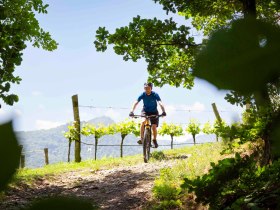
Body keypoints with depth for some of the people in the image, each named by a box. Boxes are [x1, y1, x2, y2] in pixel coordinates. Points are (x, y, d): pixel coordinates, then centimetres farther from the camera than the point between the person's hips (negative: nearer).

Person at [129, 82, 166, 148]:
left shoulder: (155, 94, -20)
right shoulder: (143, 94, -17)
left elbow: (160, 103, -32)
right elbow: (136, 102, -25)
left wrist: (163, 111, -49)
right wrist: (132, 111, -41)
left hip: (154, 112, 0)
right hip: (145, 111, 1)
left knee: (154, 127, -12)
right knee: (143, 122, -29)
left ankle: (154, 140, 17)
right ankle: (142, 138, -18)